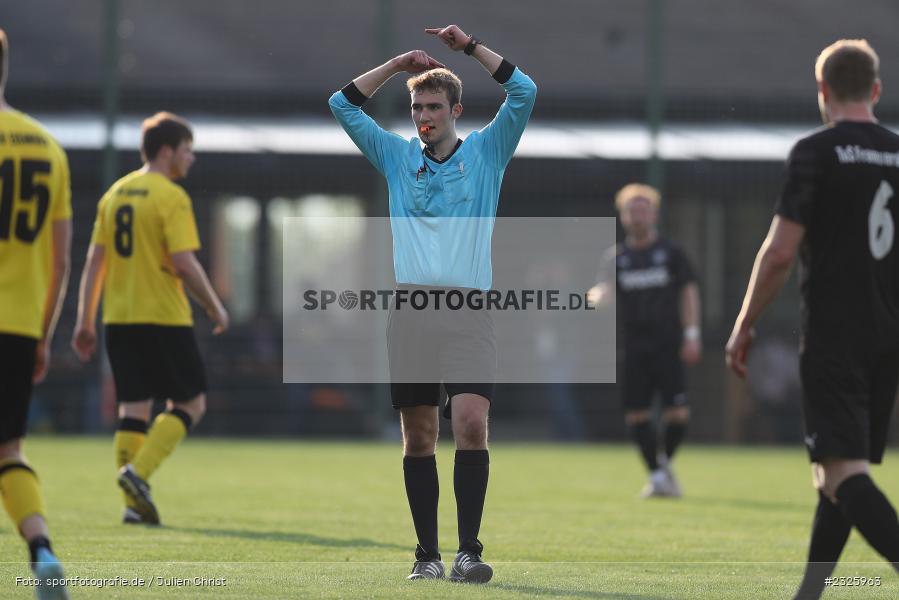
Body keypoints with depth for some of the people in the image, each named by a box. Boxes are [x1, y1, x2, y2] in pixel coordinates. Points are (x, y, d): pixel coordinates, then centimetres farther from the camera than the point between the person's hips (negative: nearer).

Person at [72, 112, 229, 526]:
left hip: (119, 320, 7)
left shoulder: (114, 194, 12)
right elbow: (185, 264, -16)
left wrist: (85, 322, 14)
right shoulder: (171, 197, -10)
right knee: (190, 404, 4)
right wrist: (215, 308, -3)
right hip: (164, 318, -7)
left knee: (133, 409, 9)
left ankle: (134, 502, 4)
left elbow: (94, 262, 11)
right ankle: (137, 473, -13)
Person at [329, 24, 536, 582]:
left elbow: (524, 92, 0)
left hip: (469, 312, -2)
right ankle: (428, 553, 7)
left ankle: (469, 550, -14)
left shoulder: (486, 153, 10)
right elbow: (343, 105, 14)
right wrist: (399, 64, 10)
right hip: (411, 310, 2)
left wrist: (471, 45, 2)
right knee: (419, 436, 1)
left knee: (471, 422, -16)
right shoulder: (398, 157, 15)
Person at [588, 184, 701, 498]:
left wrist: (691, 333, -2)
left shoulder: (670, 251, 7)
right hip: (633, 349, 2)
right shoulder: (616, 257, 10)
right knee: (636, 415, -3)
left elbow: (688, 291, 6)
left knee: (678, 413, -10)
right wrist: (597, 295, -26)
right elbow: (604, 292, -1)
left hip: (668, 345, -2)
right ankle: (657, 475, 10)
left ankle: (665, 460, 17)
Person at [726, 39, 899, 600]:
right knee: (840, 472, 16)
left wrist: (744, 325, -2)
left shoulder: (817, 152, -7)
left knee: (842, 472, -14)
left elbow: (780, 250, -12)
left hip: (833, 338, -7)